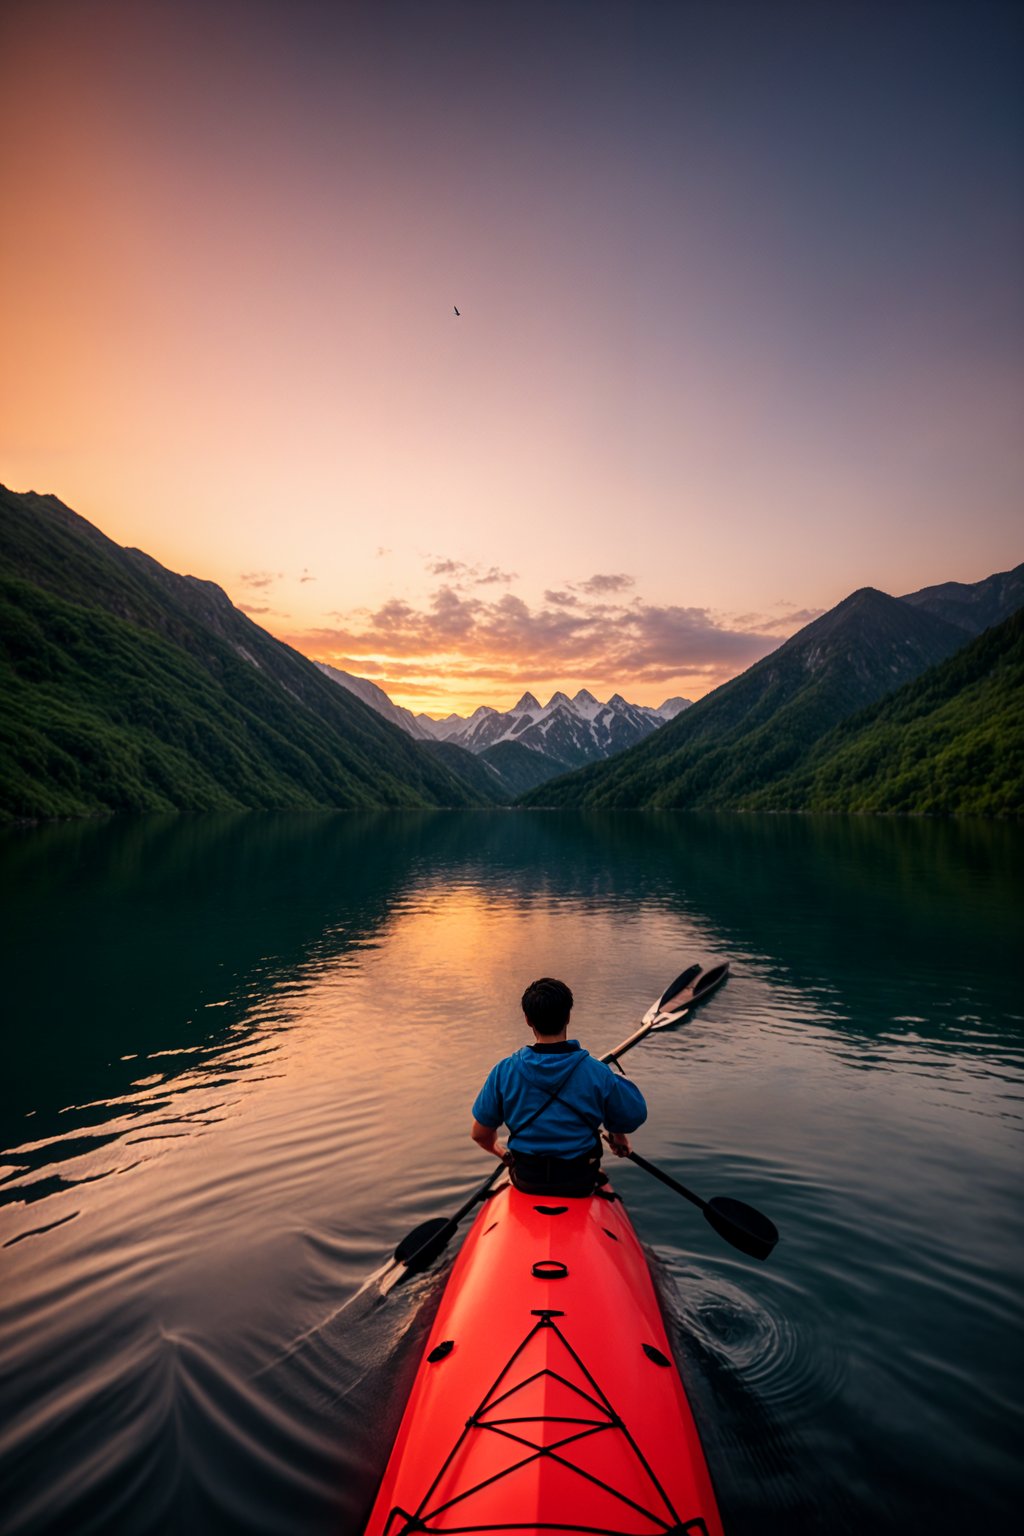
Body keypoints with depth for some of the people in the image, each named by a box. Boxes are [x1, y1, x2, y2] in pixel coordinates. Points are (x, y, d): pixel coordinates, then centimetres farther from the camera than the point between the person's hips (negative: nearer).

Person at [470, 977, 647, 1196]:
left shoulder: (504, 1071, -16)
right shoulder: (597, 1072, -18)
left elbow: (479, 1134, -6)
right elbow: (635, 1117, -6)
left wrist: (501, 1151, 16)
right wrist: (617, 1134, 17)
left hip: (525, 1181, 1)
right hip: (581, 1183, -1)